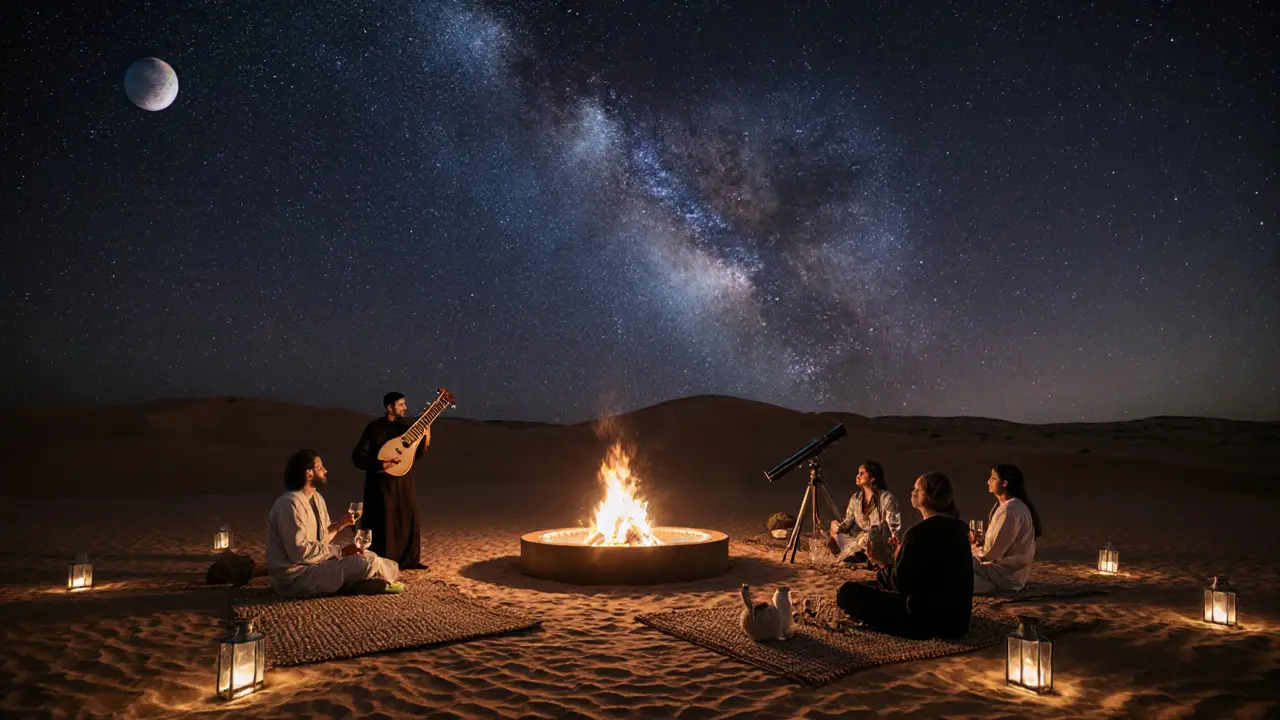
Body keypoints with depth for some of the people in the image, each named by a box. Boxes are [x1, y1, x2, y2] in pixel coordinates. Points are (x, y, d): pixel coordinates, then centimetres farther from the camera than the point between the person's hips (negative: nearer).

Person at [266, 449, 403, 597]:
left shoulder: (316, 498, 10)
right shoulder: (291, 503, -20)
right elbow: (299, 551, -26)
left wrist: (341, 524, -2)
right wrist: (340, 551, -19)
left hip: (314, 564, 10)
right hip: (295, 578, -10)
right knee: (367, 562, -17)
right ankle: (390, 573, 9)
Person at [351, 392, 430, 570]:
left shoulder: (404, 427, 8)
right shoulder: (374, 428, -11)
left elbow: (415, 455, 12)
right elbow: (357, 456, -15)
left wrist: (425, 439, -3)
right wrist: (381, 464, -26)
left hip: (404, 481, 7)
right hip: (382, 483, -7)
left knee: (409, 520, 11)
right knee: (384, 524, -4)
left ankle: (408, 560, 23)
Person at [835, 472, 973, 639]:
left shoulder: (919, 532, -22)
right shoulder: (958, 527, 5)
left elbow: (900, 583, -20)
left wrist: (885, 562, -4)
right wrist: (902, 550, 21)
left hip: (926, 621, -9)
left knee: (846, 592, -7)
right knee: (882, 583, 29)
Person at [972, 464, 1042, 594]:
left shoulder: (1009, 511, -24)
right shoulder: (1005, 505, 7)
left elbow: (992, 552, -21)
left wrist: (974, 550, -3)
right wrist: (979, 541, -5)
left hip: (1006, 574, -9)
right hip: (1009, 568, 9)